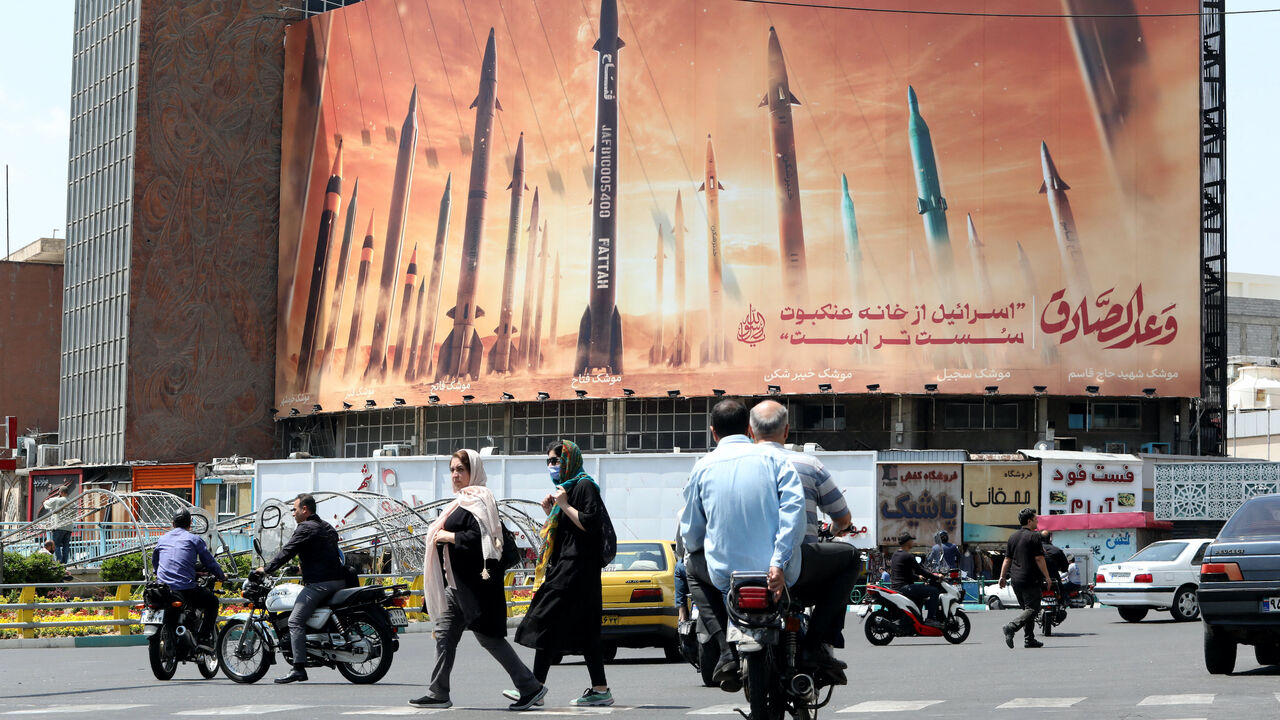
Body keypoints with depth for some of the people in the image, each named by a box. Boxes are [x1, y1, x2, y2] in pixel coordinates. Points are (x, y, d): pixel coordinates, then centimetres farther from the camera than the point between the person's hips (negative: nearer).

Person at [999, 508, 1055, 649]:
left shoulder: (1013, 537, 13)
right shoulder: (1034, 536, -9)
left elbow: (1007, 559, 14)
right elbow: (1039, 559, -13)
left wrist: (1002, 576, 17)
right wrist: (1047, 577, -8)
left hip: (1015, 579, 8)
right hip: (1030, 579, -8)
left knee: (1027, 608, 15)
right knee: (1032, 609, -7)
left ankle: (1029, 639, 12)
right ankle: (1011, 627, -26)